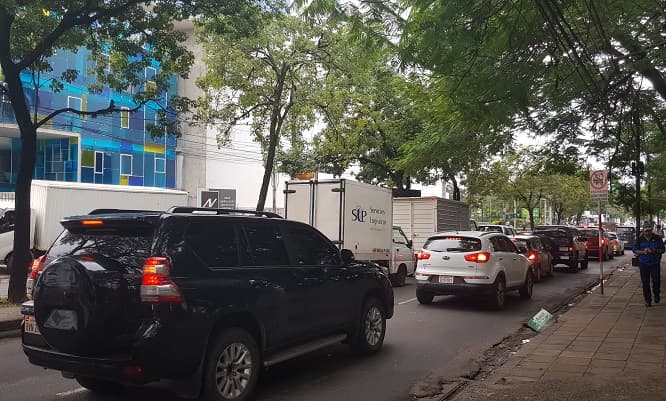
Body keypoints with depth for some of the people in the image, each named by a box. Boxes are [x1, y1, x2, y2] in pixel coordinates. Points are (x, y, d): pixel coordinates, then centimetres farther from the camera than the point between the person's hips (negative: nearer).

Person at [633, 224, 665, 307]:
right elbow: (634, 250, 3)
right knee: (645, 283, 1)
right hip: (643, 264, 0)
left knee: (656, 281, -1)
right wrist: (643, 252, -16)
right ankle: (647, 300, 11)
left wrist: (654, 251, -18)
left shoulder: (657, 238, 0)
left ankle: (656, 295, 29)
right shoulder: (639, 239, 1)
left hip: (655, 263, 0)